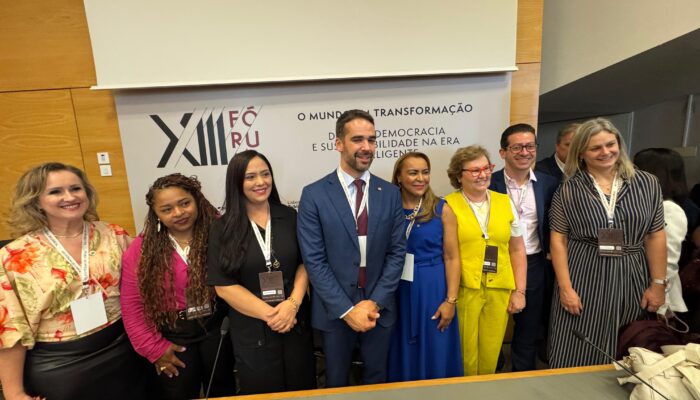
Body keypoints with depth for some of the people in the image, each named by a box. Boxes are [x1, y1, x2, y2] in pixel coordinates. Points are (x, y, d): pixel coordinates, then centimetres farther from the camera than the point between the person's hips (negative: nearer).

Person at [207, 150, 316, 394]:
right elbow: (224, 286, -9)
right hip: (252, 330, -1)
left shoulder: (290, 217, -2)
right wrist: (269, 314, -14)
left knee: (302, 388, 17)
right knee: (263, 391, 17)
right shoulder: (222, 229, -7)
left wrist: (292, 304, -15)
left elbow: (305, 264, 0)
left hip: (296, 323, 2)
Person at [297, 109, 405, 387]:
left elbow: (397, 252, -2)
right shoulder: (314, 195, -10)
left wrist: (375, 302, -10)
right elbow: (314, 260, -12)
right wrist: (346, 309, -14)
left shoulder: (390, 193, -1)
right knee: (336, 382, 20)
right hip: (334, 310, -2)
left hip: (379, 307, 2)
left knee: (376, 379, 22)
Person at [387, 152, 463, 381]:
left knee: (434, 355, 13)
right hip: (398, 291, 2)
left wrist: (451, 300, -8)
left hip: (433, 289, -1)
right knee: (403, 354, 17)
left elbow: (452, 258, -4)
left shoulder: (442, 210, -6)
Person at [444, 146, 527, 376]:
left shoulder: (505, 202, 7)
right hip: (463, 290, -3)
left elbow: (517, 250, 11)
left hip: (499, 291, 4)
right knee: (466, 355, 8)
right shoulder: (448, 206, -5)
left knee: (490, 356, 15)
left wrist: (519, 291, 8)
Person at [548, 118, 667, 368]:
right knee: (575, 356, 5)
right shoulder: (569, 190, -4)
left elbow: (656, 236, 5)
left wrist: (658, 284, 2)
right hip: (583, 278, -2)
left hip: (632, 280, 3)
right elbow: (558, 239, -4)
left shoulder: (646, 184, 2)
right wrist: (565, 287, -9)